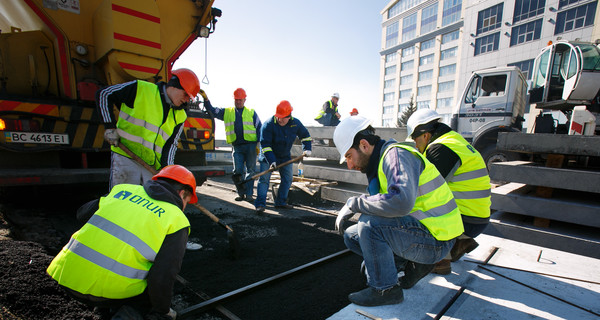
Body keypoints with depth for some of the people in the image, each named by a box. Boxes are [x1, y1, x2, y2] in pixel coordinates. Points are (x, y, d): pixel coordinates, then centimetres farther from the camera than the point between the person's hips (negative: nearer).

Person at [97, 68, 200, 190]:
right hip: (125, 158, -4)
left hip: (153, 166, 4)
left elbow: (171, 144, 7)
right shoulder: (140, 89, -3)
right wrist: (110, 127, -4)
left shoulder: (180, 116, 9)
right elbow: (103, 94, 3)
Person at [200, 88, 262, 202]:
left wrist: (259, 143, -1)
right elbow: (211, 110, 14)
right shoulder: (226, 112, 16)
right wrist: (206, 99, -2)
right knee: (238, 171, 2)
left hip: (250, 145, -2)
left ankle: (249, 194, 4)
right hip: (236, 146, 2)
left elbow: (259, 128, 8)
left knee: (250, 170, -1)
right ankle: (241, 194, 14)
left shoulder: (251, 112, 11)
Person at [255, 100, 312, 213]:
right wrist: (271, 161, -33)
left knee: (288, 179, 5)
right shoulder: (268, 124, -24)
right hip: (268, 156, -4)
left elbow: (305, 135, 8)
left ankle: (281, 202, 17)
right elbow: (265, 145, -25)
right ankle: (260, 204, -7)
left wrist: (307, 149, -4)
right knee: (264, 179, -11)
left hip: (285, 156, 5)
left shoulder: (295, 123, -10)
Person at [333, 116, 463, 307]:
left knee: (369, 222, -28)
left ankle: (385, 289, -8)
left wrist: (354, 203, -25)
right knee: (352, 236, 7)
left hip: (434, 241, -9)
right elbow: (383, 208, 17)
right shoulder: (379, 163, 10)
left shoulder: (397, 154, -19)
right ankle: (411, 264, 8)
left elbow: (401, 202, -38)